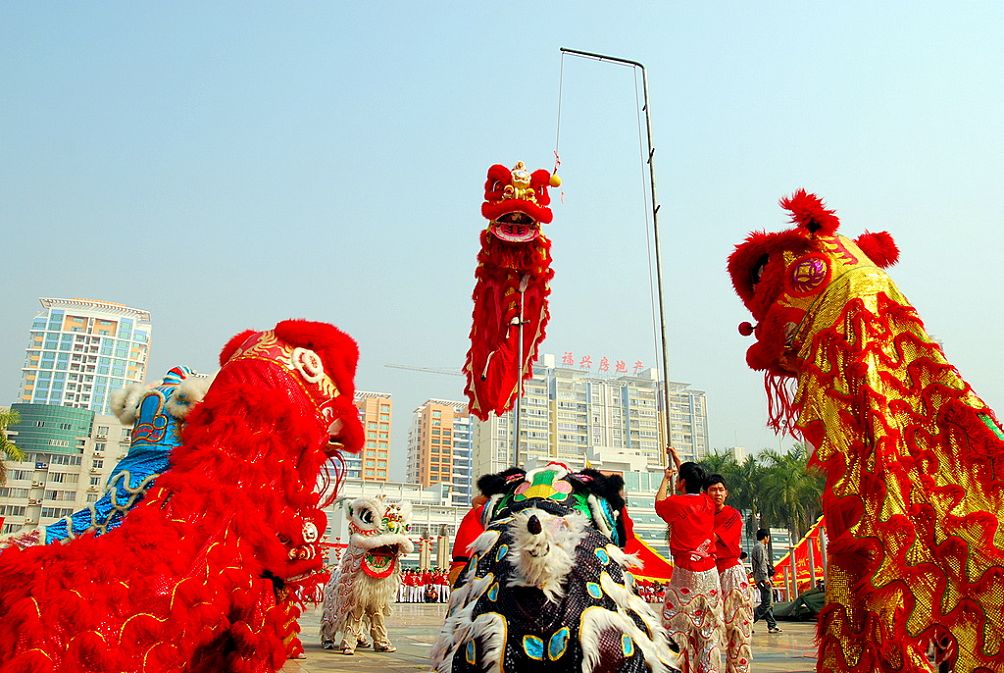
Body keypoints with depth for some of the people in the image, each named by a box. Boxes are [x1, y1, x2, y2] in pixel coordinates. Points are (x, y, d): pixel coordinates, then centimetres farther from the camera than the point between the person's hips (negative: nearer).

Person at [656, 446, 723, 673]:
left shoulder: (677, 503, -9)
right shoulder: (707, 503, 5)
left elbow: (659, 504, 14)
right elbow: (694, 482, 25)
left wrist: (666, 478, 25)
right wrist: (678, 460, 37)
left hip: (685, 574, -5)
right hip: (710, 573, 5)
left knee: (678, 628, 0)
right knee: (708, 630, 9)